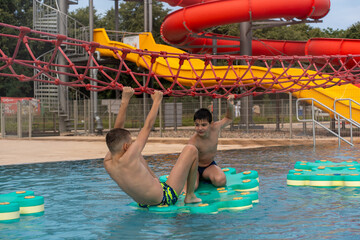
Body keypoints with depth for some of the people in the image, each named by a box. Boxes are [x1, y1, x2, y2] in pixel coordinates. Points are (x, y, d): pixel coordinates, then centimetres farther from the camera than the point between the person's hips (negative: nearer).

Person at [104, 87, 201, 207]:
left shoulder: (107, 163, -11)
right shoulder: (127, 160, -32)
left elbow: (117, 129, -1)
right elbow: (148, 126, -21)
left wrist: (125, 101, -1)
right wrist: (157, 101, -8)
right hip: (166, 198, -8)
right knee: (191, 150, 0)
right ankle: (190, 196, 13)